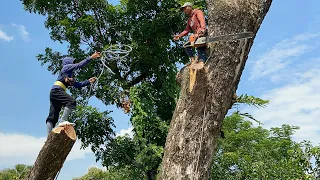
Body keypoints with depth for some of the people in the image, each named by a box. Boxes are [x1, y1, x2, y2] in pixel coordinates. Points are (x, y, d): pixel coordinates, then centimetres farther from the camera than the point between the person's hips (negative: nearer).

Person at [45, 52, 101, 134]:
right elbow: (79, 65, -3)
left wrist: (88, 81, 21)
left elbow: (78, 85, 27)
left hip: (54, 93, 9)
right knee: (71, 101, -27)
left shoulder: (70, 76, 32)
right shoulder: (67, 67, 9)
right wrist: (91, 57, -3)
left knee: (52, 118, -1)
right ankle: (63, 121, -35)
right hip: (57, 90, -9)